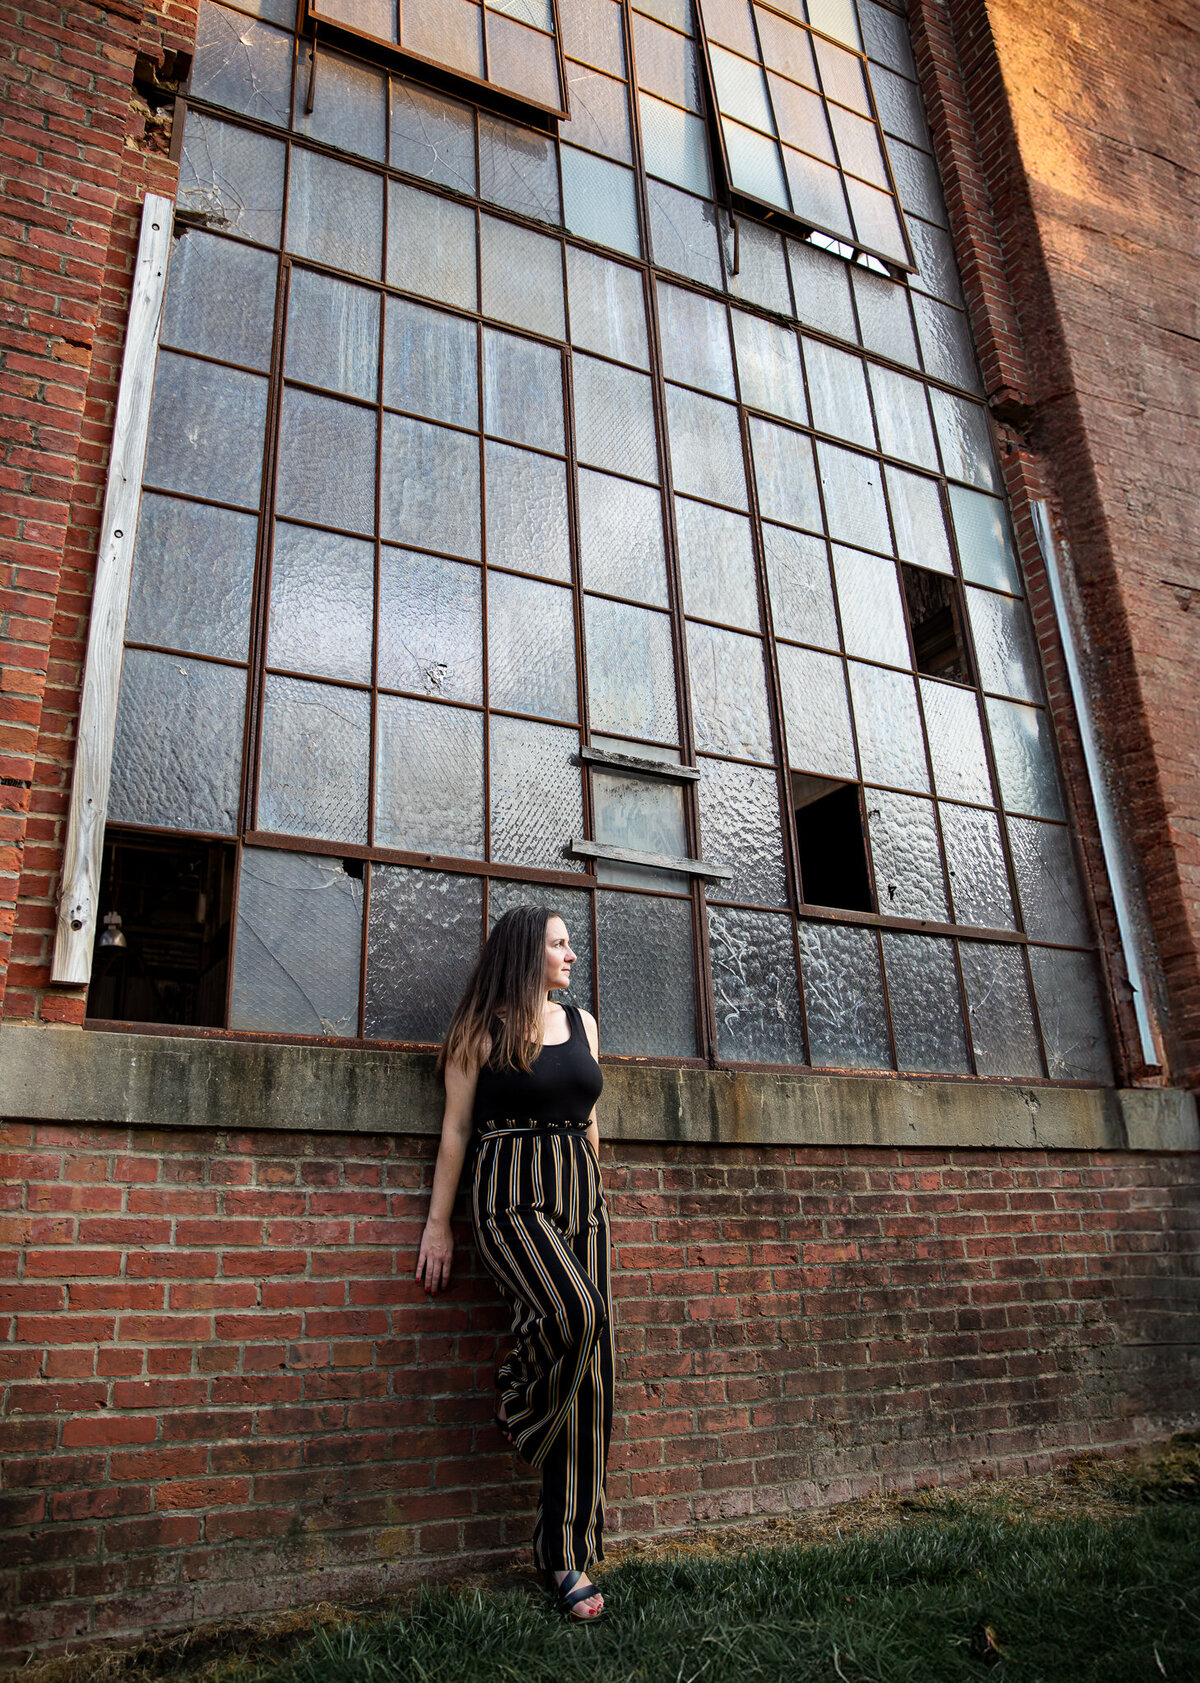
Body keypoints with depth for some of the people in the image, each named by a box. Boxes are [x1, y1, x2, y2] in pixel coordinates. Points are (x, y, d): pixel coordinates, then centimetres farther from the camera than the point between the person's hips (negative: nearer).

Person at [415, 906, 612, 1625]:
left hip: (581, 1196, 5)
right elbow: (456, 1126, 0)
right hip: (512, 1198, -5)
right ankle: (519, 1401, 4)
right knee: (575, 1313, -30)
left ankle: (570, 1554, 9)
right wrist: (438, 1223, -2)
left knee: (591, 1377, 0)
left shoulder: (582, 1021, 16)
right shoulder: (484, 1028, 1)